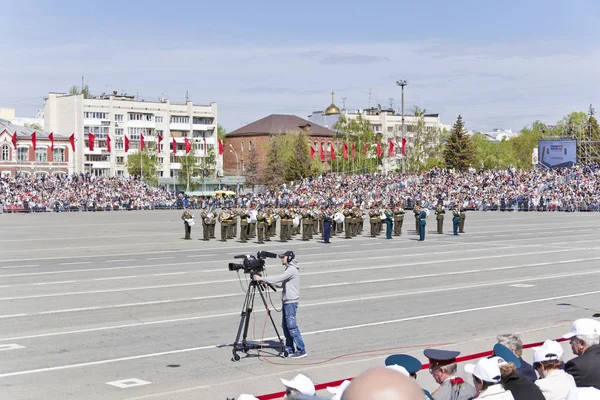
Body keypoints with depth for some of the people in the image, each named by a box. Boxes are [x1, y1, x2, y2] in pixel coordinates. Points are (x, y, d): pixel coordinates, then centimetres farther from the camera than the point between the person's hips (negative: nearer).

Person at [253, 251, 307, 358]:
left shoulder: (292, 270, -15)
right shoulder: (289, 269, 16)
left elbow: (279, 278, -25)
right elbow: (282, 284, 19)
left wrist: (262, 278, -23)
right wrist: (268, 282, 8)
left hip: (291, 302, -10)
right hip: (287, 302, 10)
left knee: (292, 326, -10)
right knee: (285, 326, 12)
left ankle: (301, 350, -8)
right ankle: (289, 349, 18)